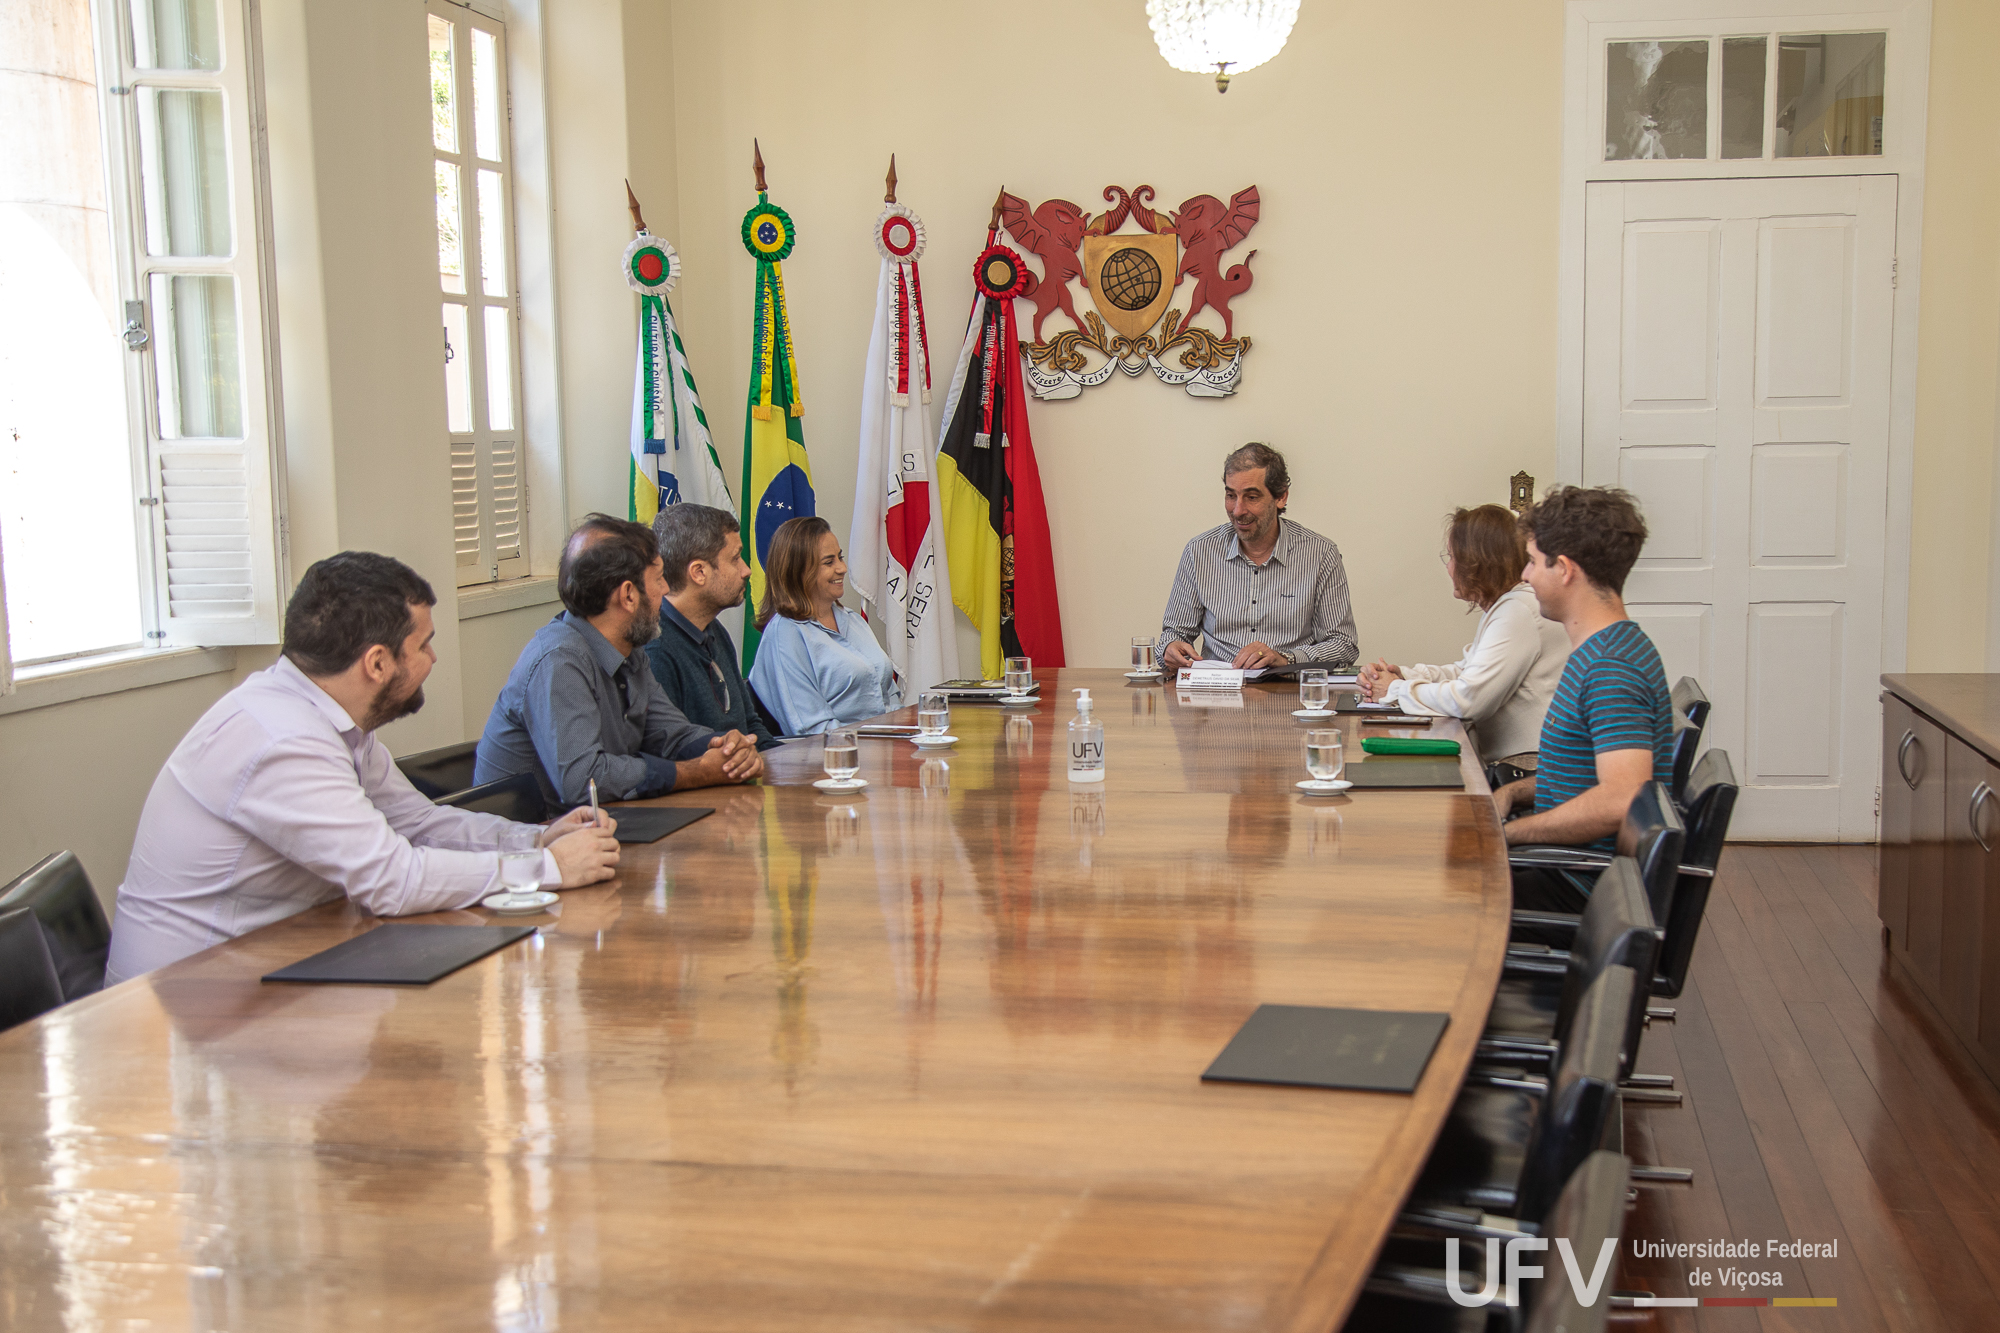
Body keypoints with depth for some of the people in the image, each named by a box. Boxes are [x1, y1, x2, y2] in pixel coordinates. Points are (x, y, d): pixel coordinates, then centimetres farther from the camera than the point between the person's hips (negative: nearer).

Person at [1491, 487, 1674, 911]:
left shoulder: (1612, 669, -21)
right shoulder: (1600, 650, 13)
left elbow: (1620, 800, -33)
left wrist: (1506, 831, -23)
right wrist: (1513, 792, 7)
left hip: (1591, 891, -10)